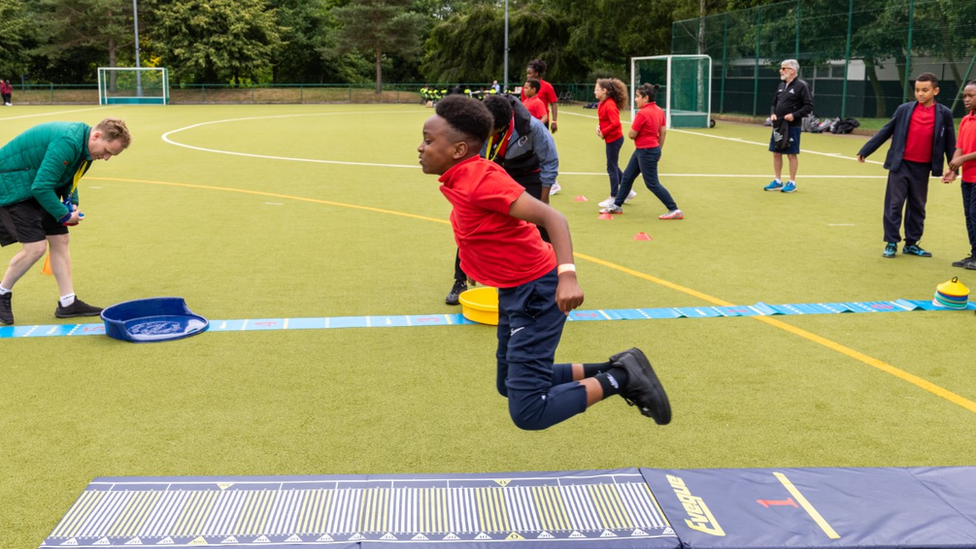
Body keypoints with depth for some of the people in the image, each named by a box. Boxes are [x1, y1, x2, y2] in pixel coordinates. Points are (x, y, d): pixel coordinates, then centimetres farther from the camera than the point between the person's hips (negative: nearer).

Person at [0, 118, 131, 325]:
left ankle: (68, 303, 14)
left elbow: (69, 177, 16)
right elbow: (42, 186, -31)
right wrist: (64, 215, -20)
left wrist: (71, 202, -1)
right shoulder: (67, 143, -32)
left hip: (38, 188, 10)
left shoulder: (85, 145, 0)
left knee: (59, 240, 7)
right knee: (35, 246, -13)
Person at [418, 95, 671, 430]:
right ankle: (607, 372, 24)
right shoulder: (461, 179, 3)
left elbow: (551, 218, -31)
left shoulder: (480, 180, -24)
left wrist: (567, 275, -44)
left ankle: (621, 377, -1)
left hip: (536, 293, -10)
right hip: (514, 292, 10)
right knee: (510, 386, 23)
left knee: (528, 413, -12)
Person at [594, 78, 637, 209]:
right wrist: (599, 127, 1)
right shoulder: (602, 103, 7)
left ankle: (613, 198, 11)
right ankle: (628, 191, 27)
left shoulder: (609, 105, -22)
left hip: (614, 139, -10)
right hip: (611, 138, 10)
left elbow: (615, 123, -31)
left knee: (612, 168, 1)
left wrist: (603, 133, -20)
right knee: (613, 167, 18)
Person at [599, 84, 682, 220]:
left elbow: (631, 135, -16)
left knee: (652, 184, -1)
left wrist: (633, 126, 5)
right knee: (627, 177, 17)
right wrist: (658, 150, 18)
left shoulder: (642, 113, -21)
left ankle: (675, 210, 3)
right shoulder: (659, 111, 5)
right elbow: (663, 132, 10)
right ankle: (617, 205, 28)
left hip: (646, 152, -10)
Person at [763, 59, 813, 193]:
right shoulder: (781, 85, 13)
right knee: (776, 153, 9)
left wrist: (794, 115, -21)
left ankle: (792, 183, 7)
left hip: (792, 126, -7)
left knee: (792, 154, -1)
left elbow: (809, 106, -11)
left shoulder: (801, 86, -9)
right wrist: (772, 114, 1)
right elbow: (774, 103, 20)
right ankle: (777, 181, 19)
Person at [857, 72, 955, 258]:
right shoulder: (904, 109, 0)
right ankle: (891, 243, 8)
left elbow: (950, 142, 5)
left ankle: (911, 244, 21)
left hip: (922, 168, 1)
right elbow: (885, 132, 4)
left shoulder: (944, 114, 1)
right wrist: (865, 151, 3)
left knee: (917, 207, 10)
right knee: (894, 204, 0)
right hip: (900, 165, -1)